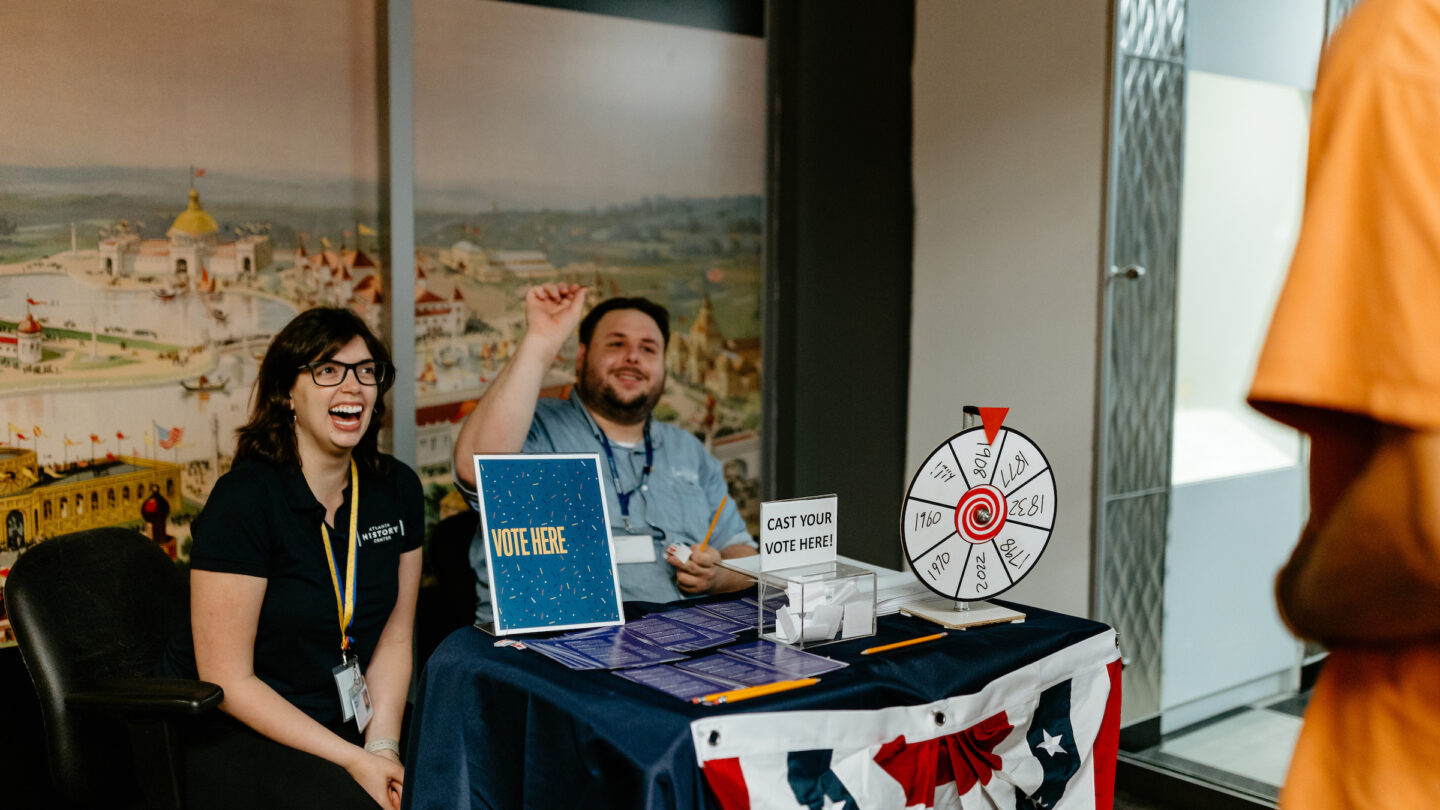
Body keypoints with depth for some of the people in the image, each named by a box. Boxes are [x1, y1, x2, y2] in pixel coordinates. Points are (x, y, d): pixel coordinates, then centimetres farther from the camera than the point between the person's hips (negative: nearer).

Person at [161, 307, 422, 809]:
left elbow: (393, 639, 7)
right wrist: (354, 761, -19)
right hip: (225, 734, -5)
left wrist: (383, 745, -9)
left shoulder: (397, 489, 3)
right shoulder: (244, 499, -15)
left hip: (340, 724, 6)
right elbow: (228, 680, -16)